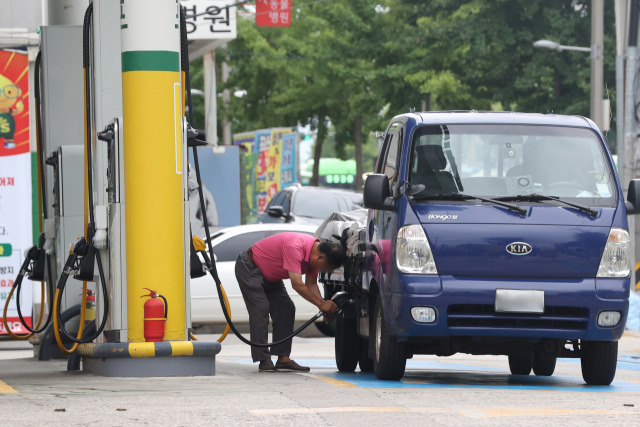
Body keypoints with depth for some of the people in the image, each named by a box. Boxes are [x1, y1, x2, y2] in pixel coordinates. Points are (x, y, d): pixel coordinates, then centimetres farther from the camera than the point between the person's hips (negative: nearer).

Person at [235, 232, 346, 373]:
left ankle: (283, 359, -4)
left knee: (286, 309, -1)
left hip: (269, 275, 9)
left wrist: (325, 305, -16)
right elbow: (297, 285, -37)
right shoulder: (295, 247, -36)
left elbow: (311, 284, -1)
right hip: (249, 268, -9)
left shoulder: (315, 254, -6)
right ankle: (264, 361, -22)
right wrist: (321, 304, -32)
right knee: (260, 309, -19)